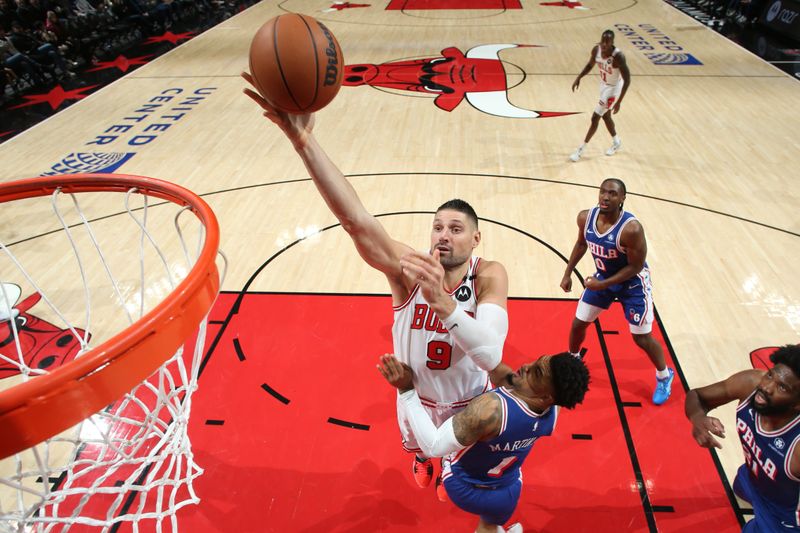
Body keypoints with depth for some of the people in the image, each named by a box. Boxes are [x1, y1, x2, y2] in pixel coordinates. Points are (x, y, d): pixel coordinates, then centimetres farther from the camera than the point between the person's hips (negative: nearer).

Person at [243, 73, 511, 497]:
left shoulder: (489, 276, -30)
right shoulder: (408, 269, -31)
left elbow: (491, 355, -44)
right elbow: (355, 219, -47)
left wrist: (442, 302, -60)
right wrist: (304, 141, -59)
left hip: (470, 403, 0)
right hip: (417, 398, 1)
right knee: (421, 449, 32)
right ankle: (423, 461, 69)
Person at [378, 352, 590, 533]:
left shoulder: (492, 409, -44)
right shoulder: (553, 410, -24)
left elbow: (434, 446, -38)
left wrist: (406, 389, -40)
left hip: (462, 487, -3)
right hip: (507, 494, 4)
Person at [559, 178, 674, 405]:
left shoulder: (631, 229, -34)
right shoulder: (585, 217, -17)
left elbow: (636, 266, -24)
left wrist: (603, 284, -25)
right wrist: (568, 273, 5)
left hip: (633, 281, -5)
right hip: (603, 276, 5)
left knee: (641, 337, 2)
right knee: (578, 324, 10)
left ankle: (664, 376, 32)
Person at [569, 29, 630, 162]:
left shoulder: (618, 56, -33)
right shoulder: (596, 49, -14)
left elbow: (627, 80, -27)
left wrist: (619, 102, -30)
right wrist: (579, 77, -7)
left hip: (613, 88, -7)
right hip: (603, 85, 8)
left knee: (595, 118, -5)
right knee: (605, 116, 21)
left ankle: (581, 150, 6)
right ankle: (617, 143, 43)